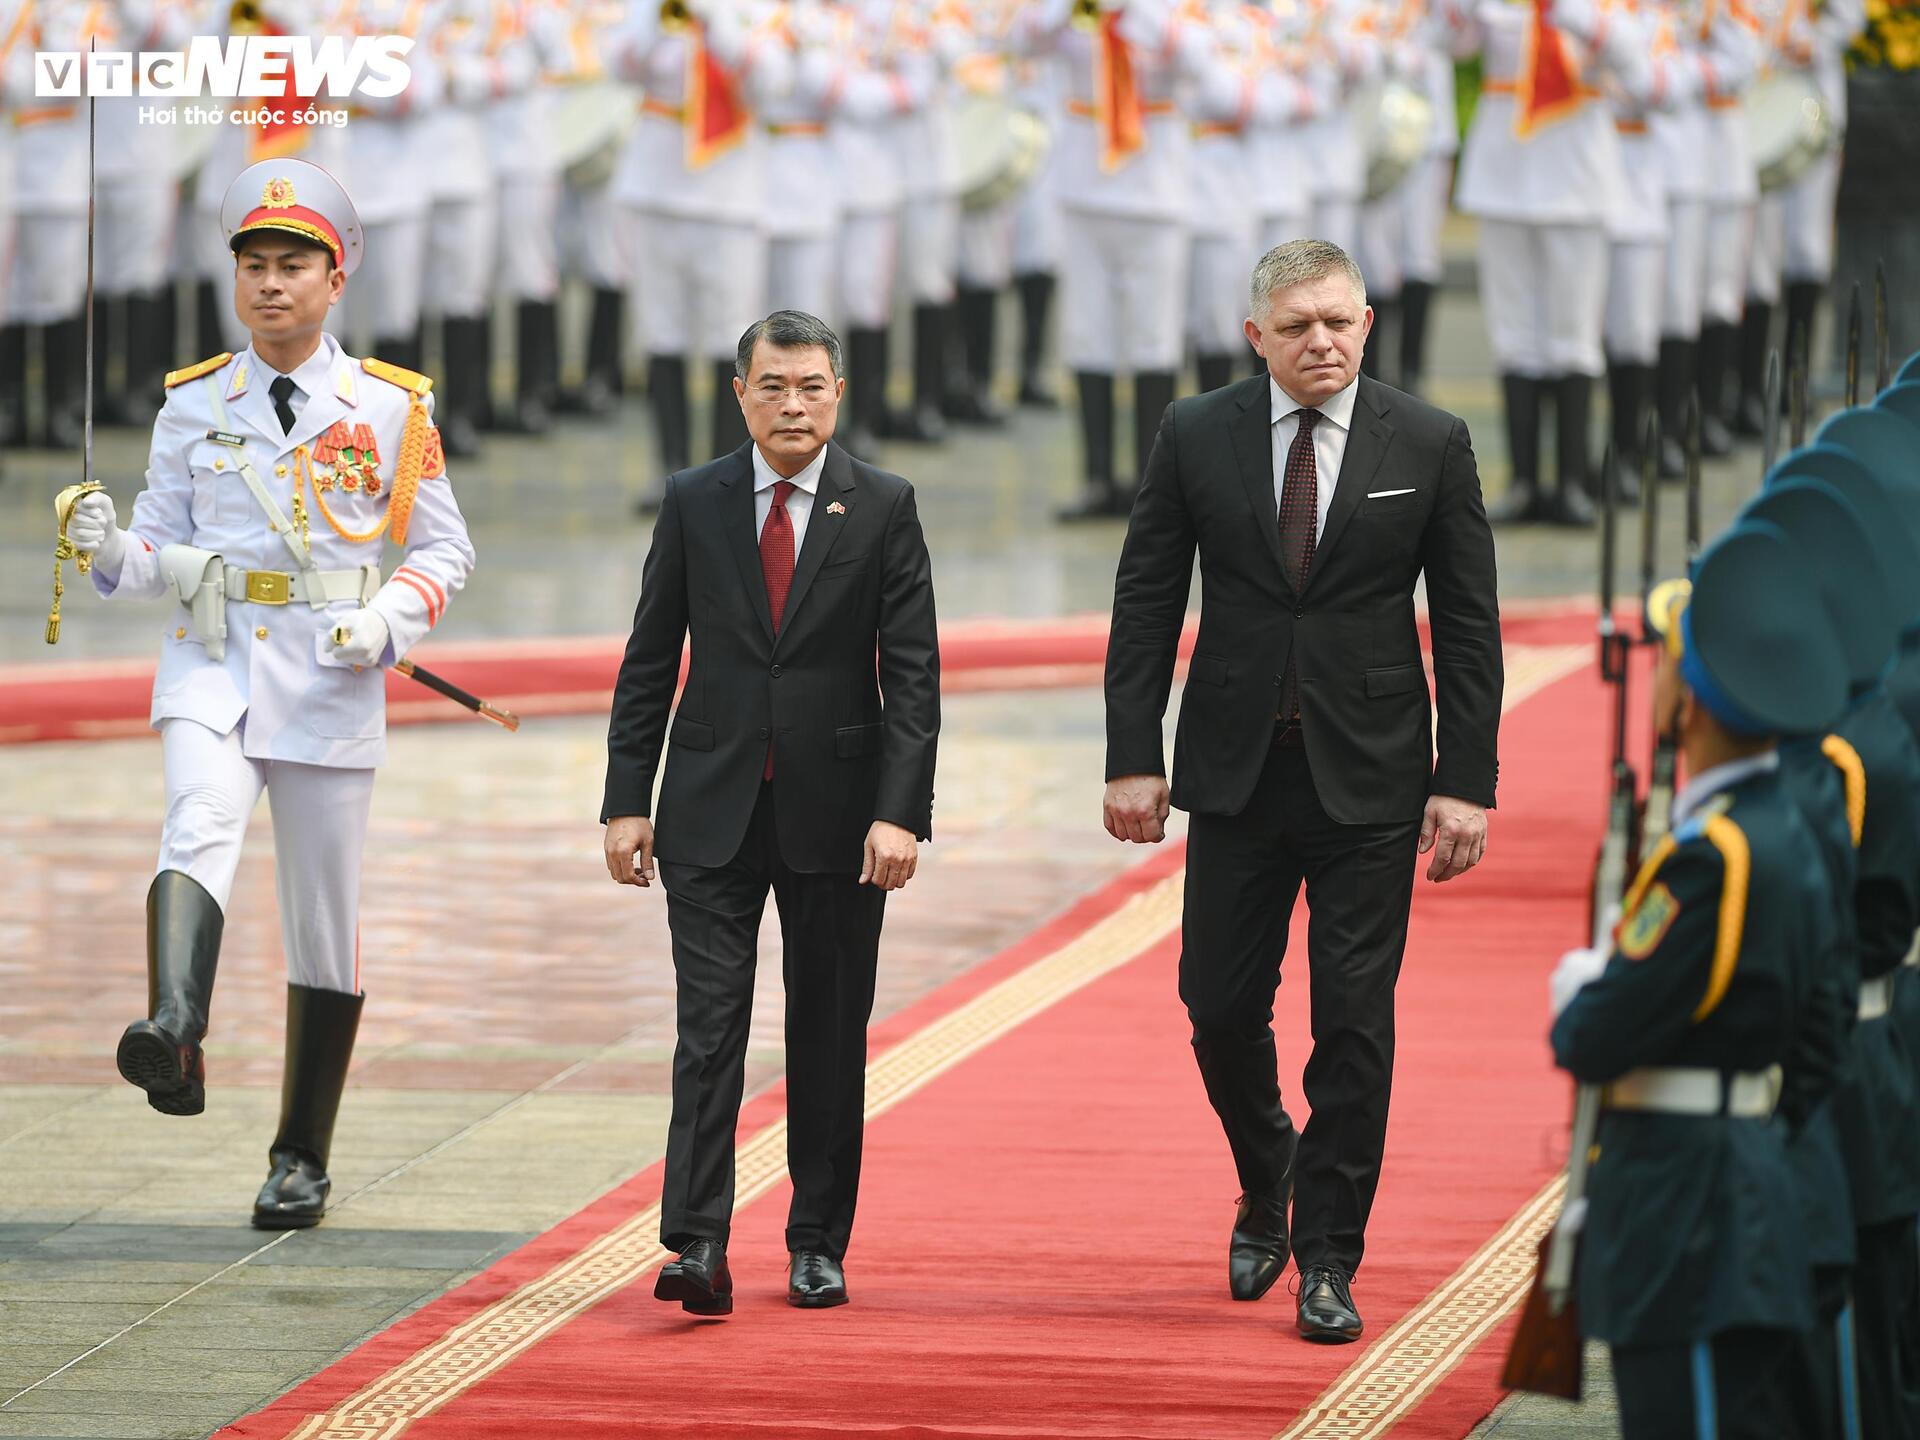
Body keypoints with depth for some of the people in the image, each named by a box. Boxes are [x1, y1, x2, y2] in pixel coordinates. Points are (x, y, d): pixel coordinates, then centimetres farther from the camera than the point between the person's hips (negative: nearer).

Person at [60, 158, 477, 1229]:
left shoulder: (390, 408, 3)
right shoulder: (194, 405, 8)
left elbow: (446, 548, 7)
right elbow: (165, 550, 11)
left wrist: (388, 618, -11)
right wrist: (112, 552, -11)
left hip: (330, 682, 0)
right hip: (214, 667, 0)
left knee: (324, 920, 5)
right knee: (200, 826, -30)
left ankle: (303, 1158, 17)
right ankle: (174, 1039, -53)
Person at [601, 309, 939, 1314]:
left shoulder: (882, 509, 0)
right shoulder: (693, 504, 4)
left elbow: (912, 674, -3)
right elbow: (649, 663, 7)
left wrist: (901, 812, -12)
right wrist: (626, 802, 0)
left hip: (837, 812, 0)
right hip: (711, 810, 0)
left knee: (830, 1036, 6)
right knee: (709, 1028, -7)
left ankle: (818, 1245, 15)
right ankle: (697, 1248, -12)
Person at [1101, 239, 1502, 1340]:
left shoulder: (1429, 446, -2)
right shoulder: (1197, 436, 0)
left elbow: (1469, 626, 0)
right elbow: (1147, 605, 4)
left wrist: (1466, 782, -6)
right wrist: (1134, 757, -3)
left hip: (1369, 775, -2)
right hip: (1237, 772, 2)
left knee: (1355, 1020, -2)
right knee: (1220, 1004, 5)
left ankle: (1329, 1260, 6)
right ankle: (1268, 1182, 34)